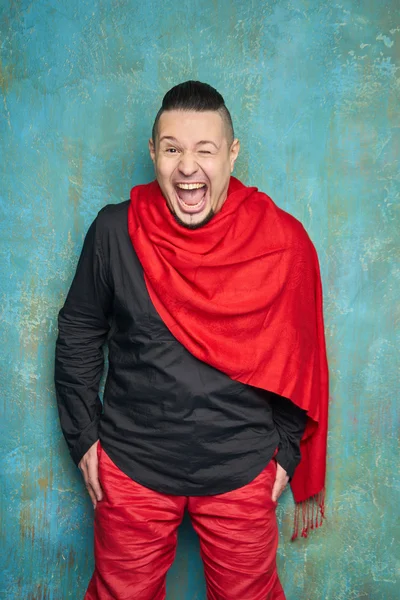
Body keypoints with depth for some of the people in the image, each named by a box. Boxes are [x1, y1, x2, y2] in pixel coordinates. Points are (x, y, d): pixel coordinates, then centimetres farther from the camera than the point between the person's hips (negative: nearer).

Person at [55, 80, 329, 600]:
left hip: (242, 476, 0)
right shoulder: (114, 231, -8)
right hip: (130, 469, 1)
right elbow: (77, 336, 3)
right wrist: (82, 438, 2)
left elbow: (300, 358, 0)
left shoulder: (282, 241, -10)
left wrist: (288, 450, 3)